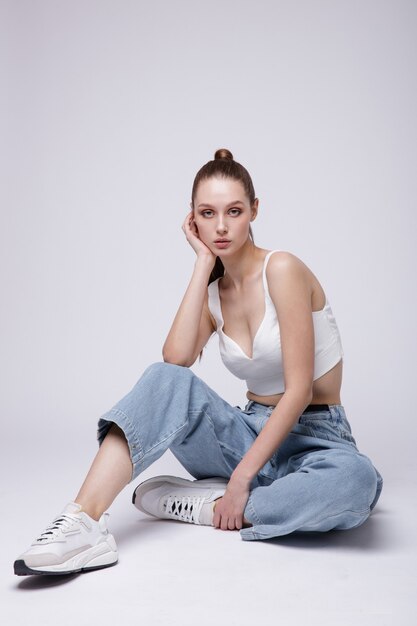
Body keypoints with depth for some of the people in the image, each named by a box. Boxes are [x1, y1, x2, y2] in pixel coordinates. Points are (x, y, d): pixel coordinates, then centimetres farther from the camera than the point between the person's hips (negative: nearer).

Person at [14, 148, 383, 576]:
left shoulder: (282, 269, -13)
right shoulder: (212, 291, 5)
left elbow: (299, 390, -18)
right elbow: (176, 358, -17)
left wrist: (241, 479, -20)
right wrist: (204, 263, -11)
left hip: (313, 439, -3)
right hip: (251, 432, 4)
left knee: (358, 482, -38)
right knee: (165, 379, -22)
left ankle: (202, 507, -22)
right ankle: (83, 522, -30)